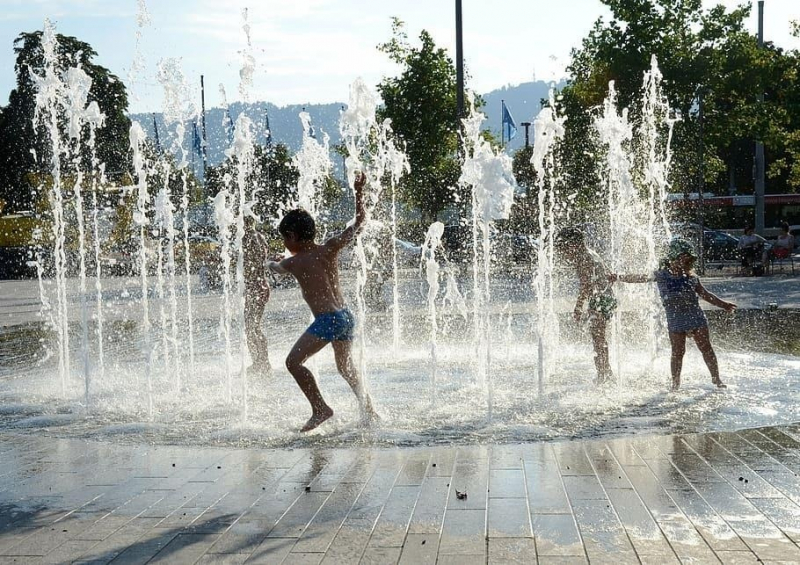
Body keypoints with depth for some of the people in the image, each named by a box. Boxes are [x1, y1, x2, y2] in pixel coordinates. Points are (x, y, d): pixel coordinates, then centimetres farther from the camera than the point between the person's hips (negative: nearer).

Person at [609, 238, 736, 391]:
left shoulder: (691, 277, 7)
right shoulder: (662, 275, -1)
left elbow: (705, 294, 17)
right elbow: (642, 278, -2)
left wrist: (723, 304, 20)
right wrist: (620, 277, -10)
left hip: (696, 317, 2)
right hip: (675, 321, -2)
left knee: (706, 349, 6)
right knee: (678, 352, 1)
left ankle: (716, 378, 19)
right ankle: (676, 383, 15)